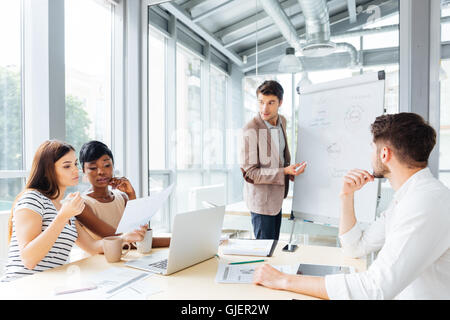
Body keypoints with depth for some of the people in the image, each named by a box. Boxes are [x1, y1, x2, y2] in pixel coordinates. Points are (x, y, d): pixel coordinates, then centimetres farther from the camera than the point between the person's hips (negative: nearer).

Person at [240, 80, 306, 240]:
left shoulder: (282, 121, 2)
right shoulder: (251, 130, -23)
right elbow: (249, 173, -22)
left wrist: (289, 169, 9)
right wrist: (284, 172, -28)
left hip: (277, 196, 8)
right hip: (261, 198, -8)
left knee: (274, 244, 19)